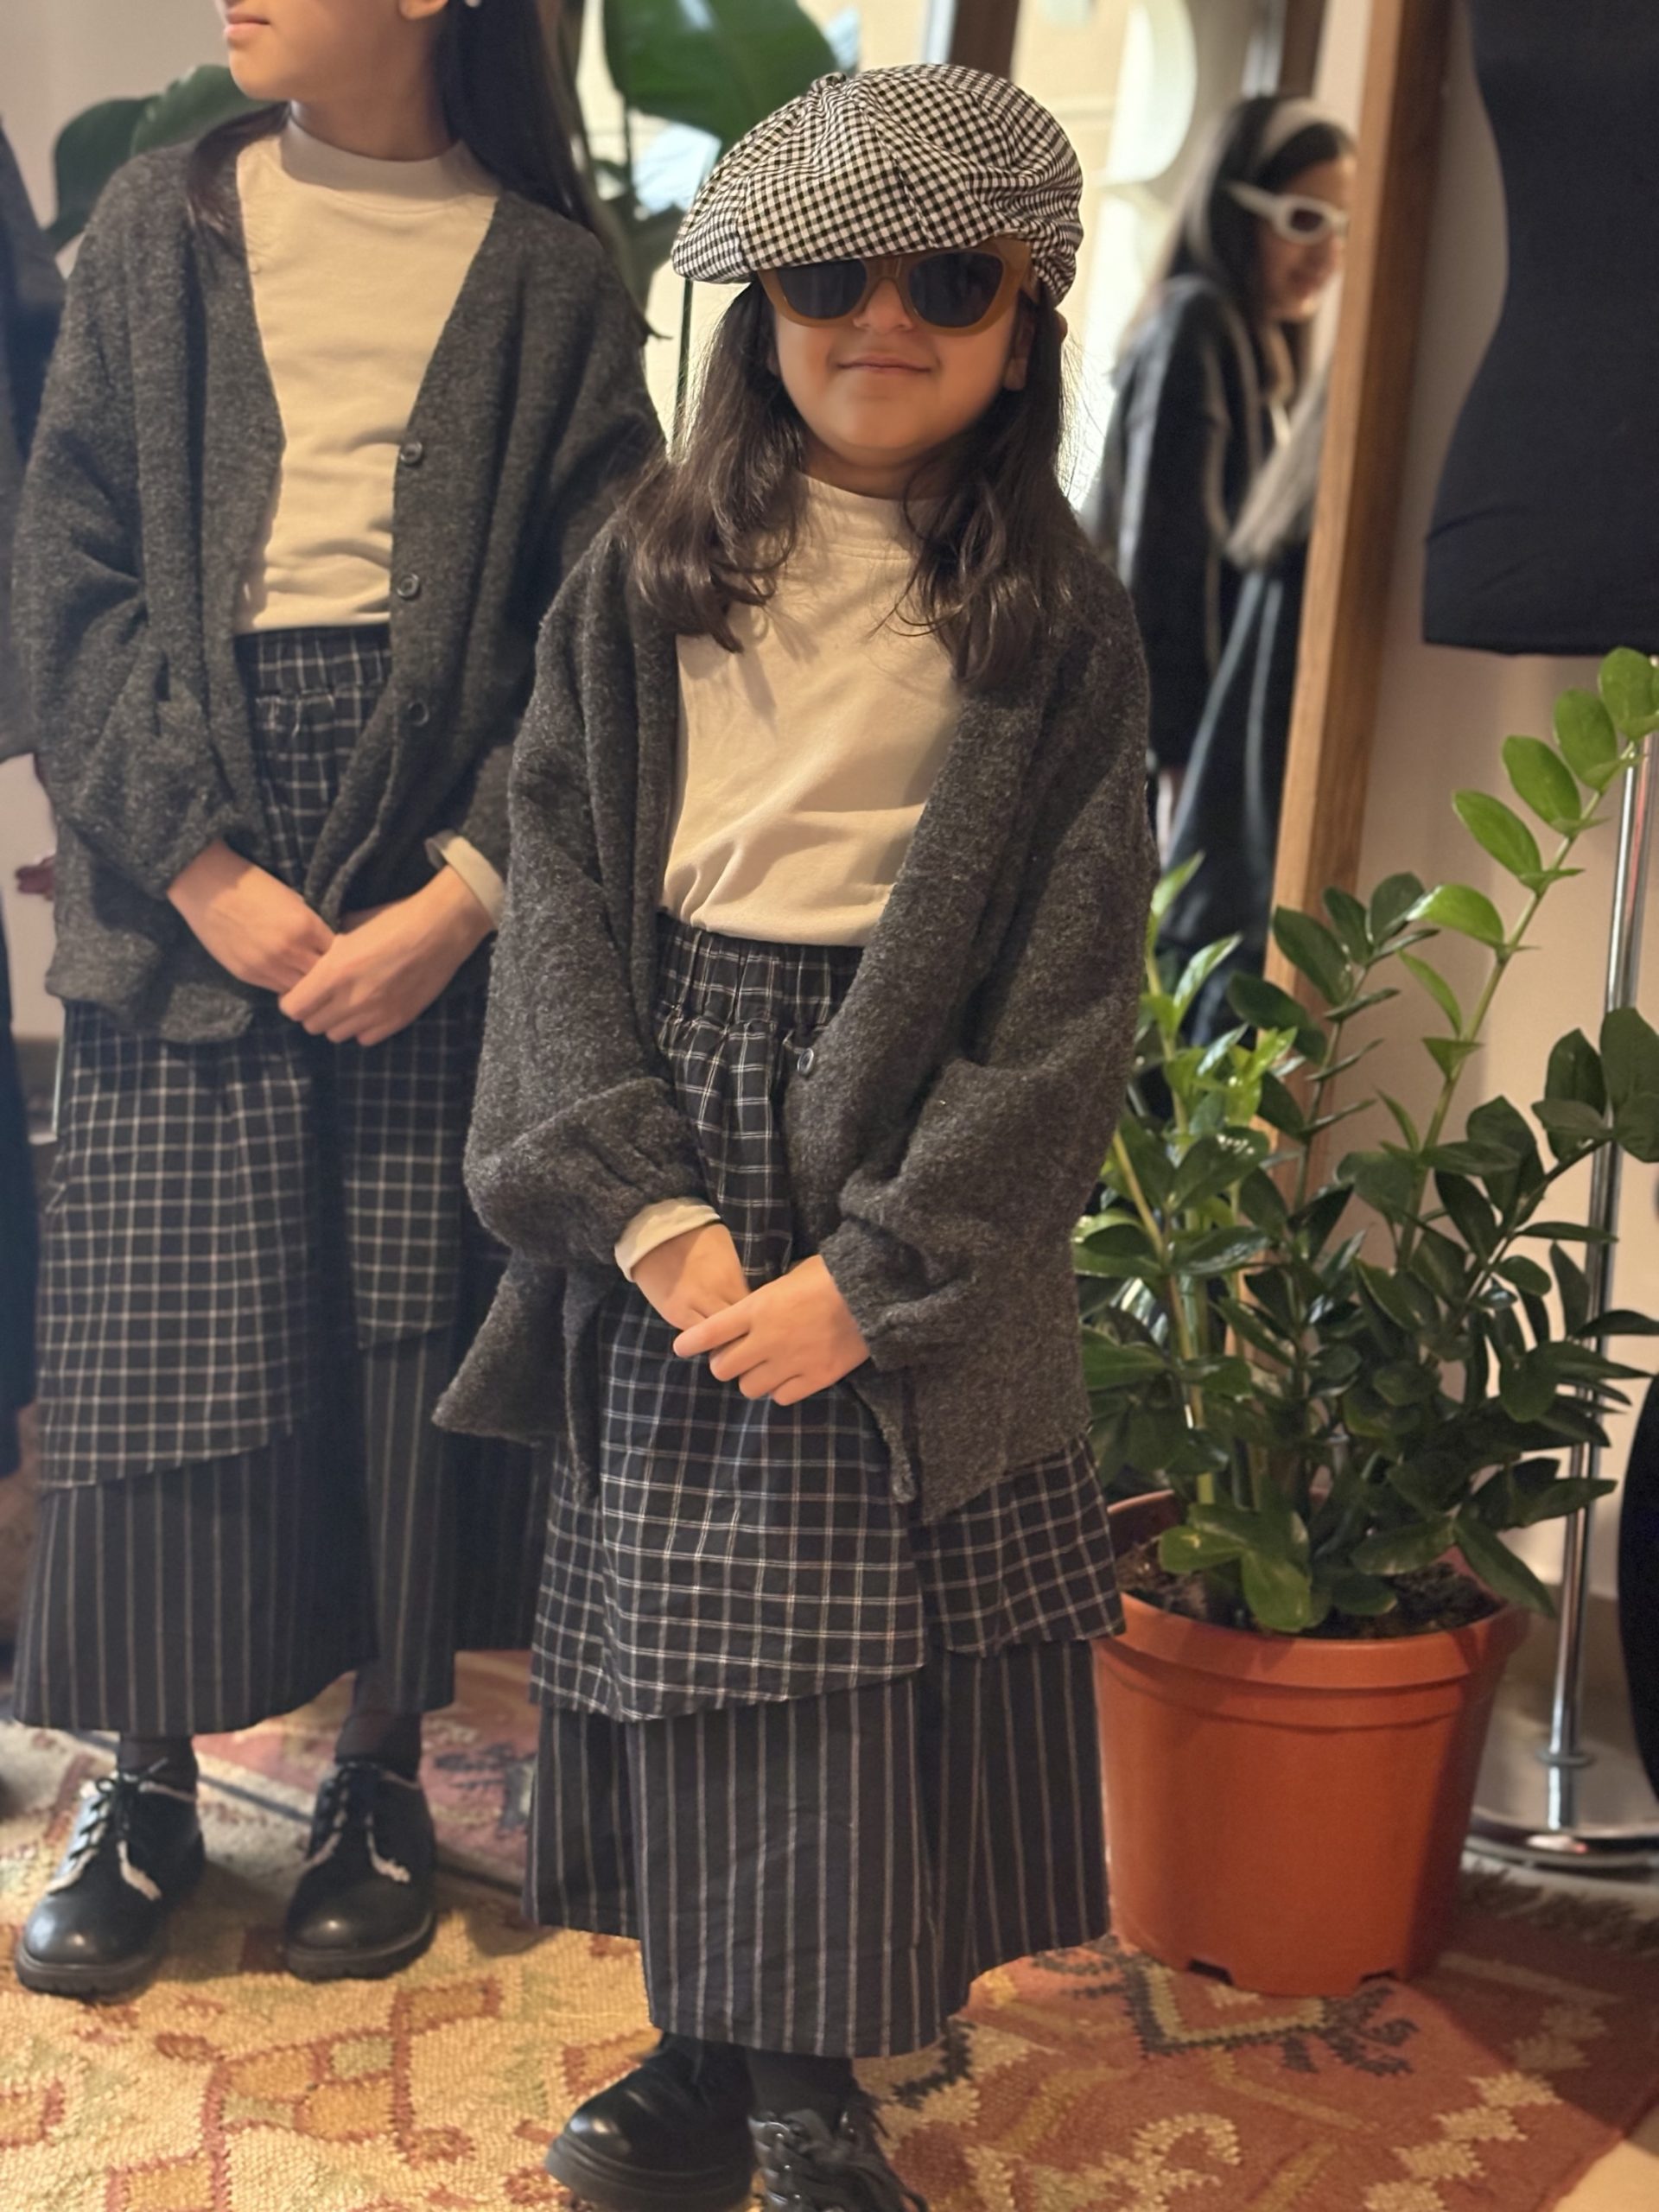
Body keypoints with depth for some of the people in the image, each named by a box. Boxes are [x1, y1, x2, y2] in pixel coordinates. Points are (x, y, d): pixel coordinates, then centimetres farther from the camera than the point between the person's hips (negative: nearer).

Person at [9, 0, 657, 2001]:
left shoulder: (546, 279, 4)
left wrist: (457, 898, -12)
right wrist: (203, 869, -9)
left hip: (437, 881, -1)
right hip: (186, 881, 1)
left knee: (413, 1322, 4)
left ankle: (382, 1768, 23)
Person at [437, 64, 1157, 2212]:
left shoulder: (1056, 622, -1)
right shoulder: (645, 571, 4)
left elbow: (1067, 996, -6)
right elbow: (560, 893, -1)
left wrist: (874, 1265, -15)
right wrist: (647, 1206, -12)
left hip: (910, 1169, -2)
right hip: (662, 1151, 2)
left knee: (873, 1647, 2)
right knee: (660, 1614, 8)